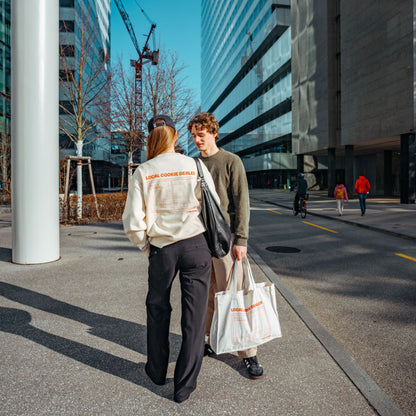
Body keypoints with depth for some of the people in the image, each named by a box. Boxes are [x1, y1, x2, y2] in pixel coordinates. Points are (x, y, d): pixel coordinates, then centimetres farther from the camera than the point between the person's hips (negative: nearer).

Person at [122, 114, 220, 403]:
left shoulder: (143, 173, -4)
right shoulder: (196, 166, -4)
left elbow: (133, 222, -7)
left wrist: (146, 247, 10)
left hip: (161, 248, 1)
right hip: (196, 245, -1)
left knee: (158, 307, 23)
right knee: (194, 313, 10)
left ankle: (157, 371, 39)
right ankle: (185, 385, 21)